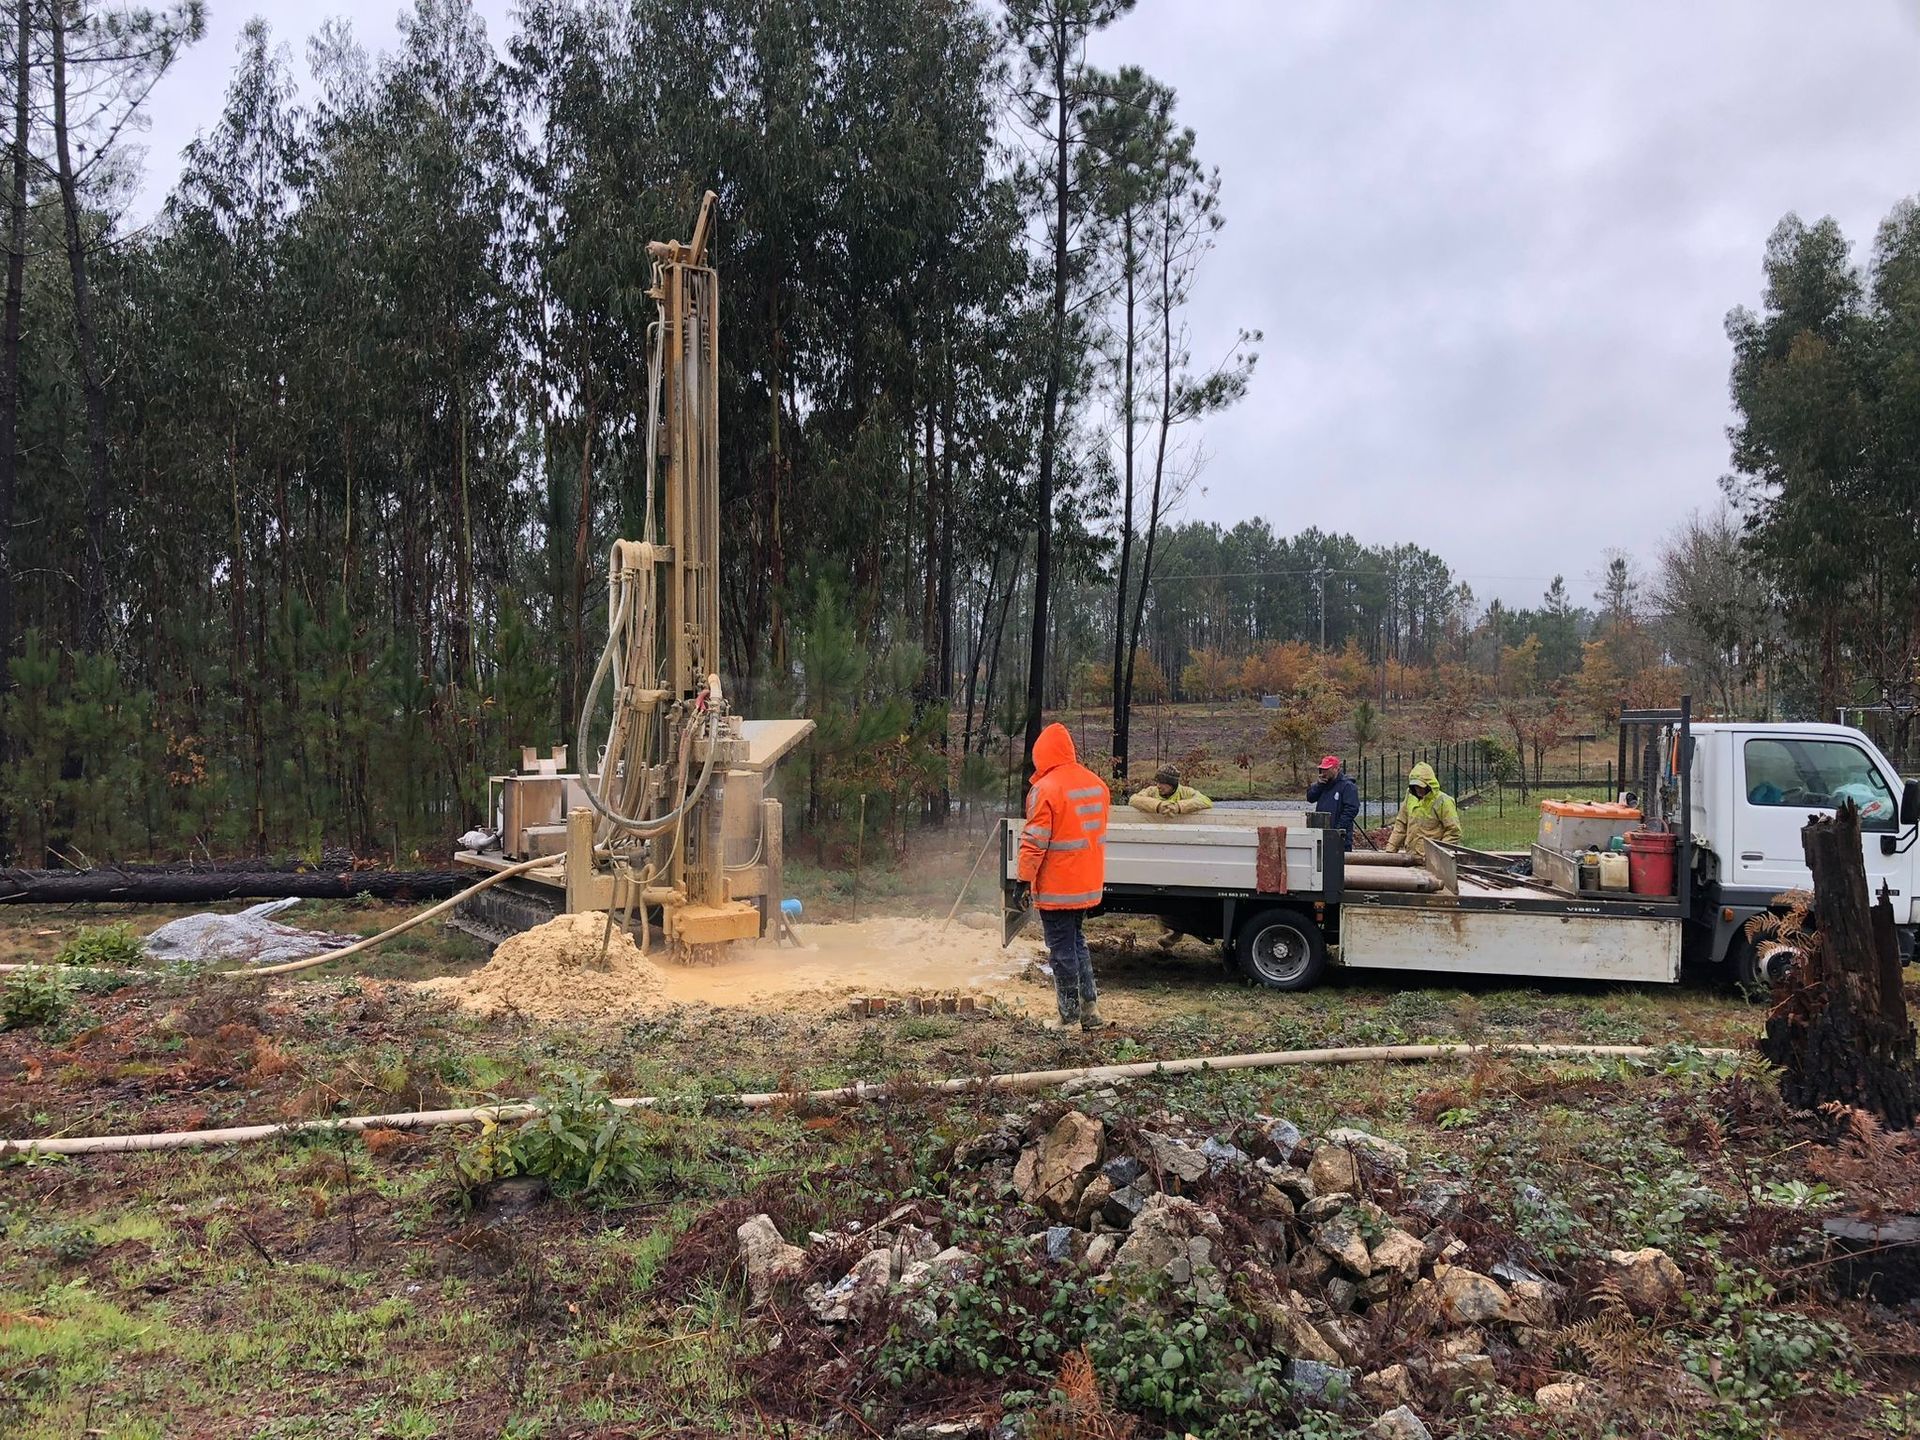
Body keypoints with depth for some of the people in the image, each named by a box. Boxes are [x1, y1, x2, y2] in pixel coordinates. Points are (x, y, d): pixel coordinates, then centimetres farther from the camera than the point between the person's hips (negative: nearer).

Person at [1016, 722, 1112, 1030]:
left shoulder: (1045, 789, -17)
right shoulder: (1097, 784, 6)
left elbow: (1034, 842, -19)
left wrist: (1024, 882, -14)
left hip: (1056, 889, -7)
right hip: (1088, 886, 7)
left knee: (1062, 950, 3)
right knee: (1077, 941, 20)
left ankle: (1069, 1018, 9)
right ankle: (1090, 1009, 20)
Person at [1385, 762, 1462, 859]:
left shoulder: (1443, 802, -7)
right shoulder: (1410, 798, 11)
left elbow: (1453, 832, -9)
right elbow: (1401, 825, 18)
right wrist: (1390, 848, 11)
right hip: (1410, 858, 6)